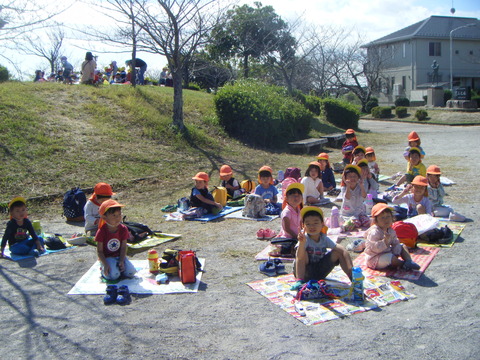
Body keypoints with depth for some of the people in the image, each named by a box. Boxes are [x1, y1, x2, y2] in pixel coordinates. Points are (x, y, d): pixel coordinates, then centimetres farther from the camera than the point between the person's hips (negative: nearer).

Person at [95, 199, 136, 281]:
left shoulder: (123, 229, -6)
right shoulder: (102, 232, -15)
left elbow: (123, 247, -3)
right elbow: (99, 251, -11)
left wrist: (121, 261, -15)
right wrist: (105, 265, -23)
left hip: (119, 256, 4)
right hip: (107, 257, -3)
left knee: (131, 273, -17)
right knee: (113, 275, -28)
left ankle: (117, 267, 11)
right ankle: (103, 270, 5)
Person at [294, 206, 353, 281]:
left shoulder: (324, 238, -8)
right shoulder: (304, 238, -21)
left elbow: (343, 251, -13)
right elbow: (299, 257, -39)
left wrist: (351, 269, -26)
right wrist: (302, 242, -58)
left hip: (320, 273, 4)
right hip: (305, 273, -4)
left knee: (338, 252, -8)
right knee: (304, 253, -32)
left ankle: (352, 276, -3)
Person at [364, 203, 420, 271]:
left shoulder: (391, 231, 3)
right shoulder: (374, 232, -25)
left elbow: (395, 243, 8)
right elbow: (375, 248, -31)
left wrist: (396, 253, -9)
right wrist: (385, 241, -39)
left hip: (388, 252, 10)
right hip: (375, 258, -10)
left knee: (403, 246, 12)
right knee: (391, 258, -33)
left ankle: (409, 261, -7)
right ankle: (404, 264, -5)